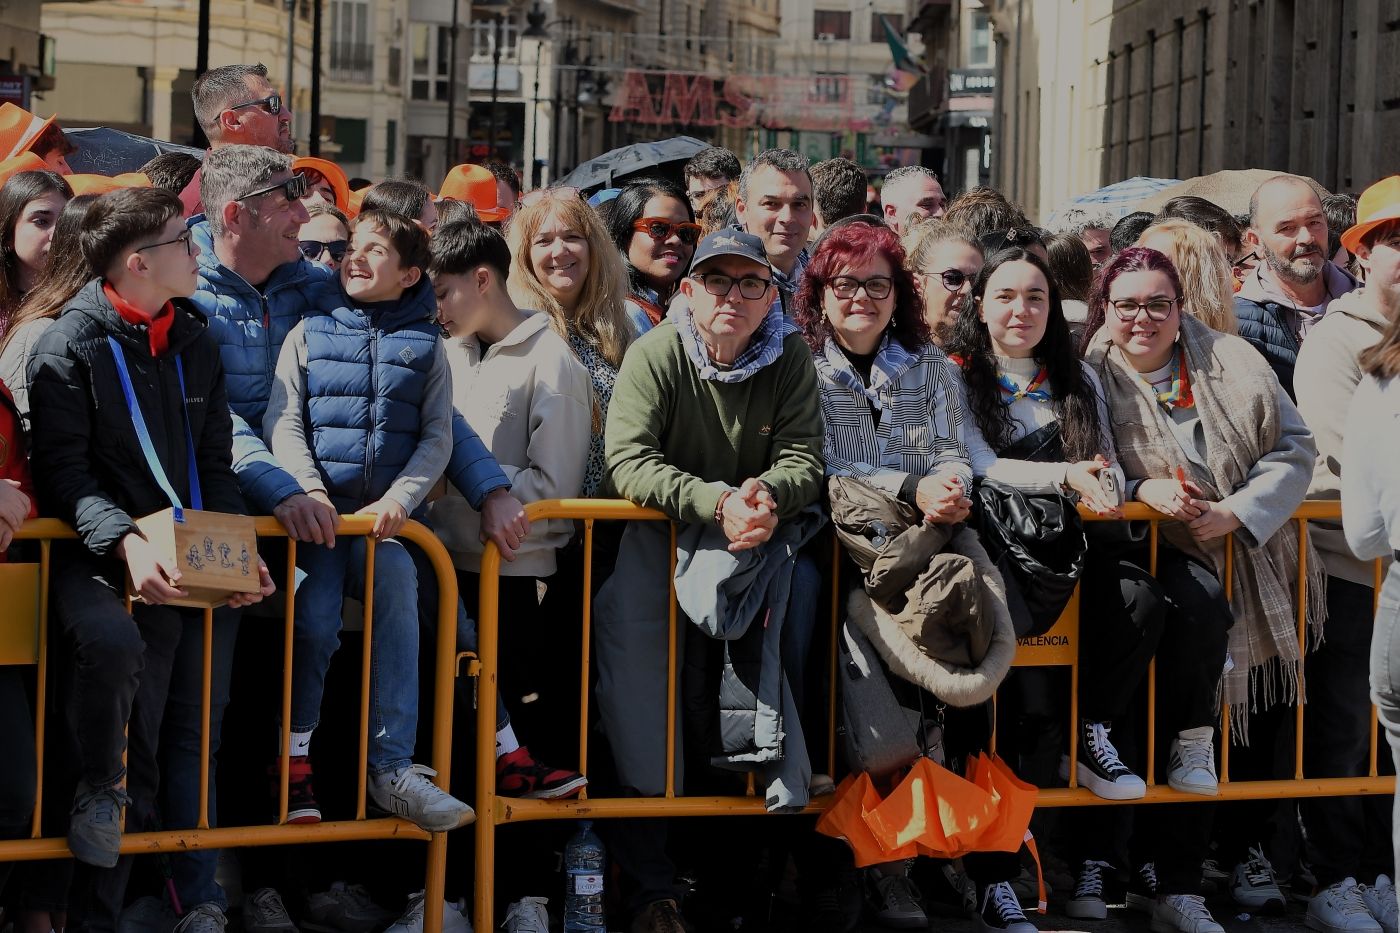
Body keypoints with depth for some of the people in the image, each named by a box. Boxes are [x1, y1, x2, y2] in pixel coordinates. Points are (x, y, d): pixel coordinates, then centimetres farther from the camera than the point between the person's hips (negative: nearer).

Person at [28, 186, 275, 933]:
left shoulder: (195, 345, 15)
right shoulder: (69, 346, -4)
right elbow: (64, 472, -11)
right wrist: (126, 542, -26)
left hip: (191, 564, 6)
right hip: (101, 559, -6)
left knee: (191, 728, 6)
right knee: (114, 642, -36)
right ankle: (97, 788, -9)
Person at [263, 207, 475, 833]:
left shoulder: (425, 345, 14)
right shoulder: (309, 334, 13)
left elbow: (437, 437, 6)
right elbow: (282, 424, 4)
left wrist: (398, 500, -10)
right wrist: (311, 491, -12)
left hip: (385, 516, 0)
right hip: (319, 512, 0)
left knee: (398, 593, -27)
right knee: (313, 620, -22)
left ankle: (392, 766, -25)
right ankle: (293, 758, -4)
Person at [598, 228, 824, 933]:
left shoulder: (788, 358, 2)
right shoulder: (656, 354, -7)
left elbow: (803, 456, -3)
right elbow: (627, 458, -18)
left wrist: (768, 495, -27)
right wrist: (716, 503, -31)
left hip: (758, 532, 2)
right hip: (661, 530, -2)